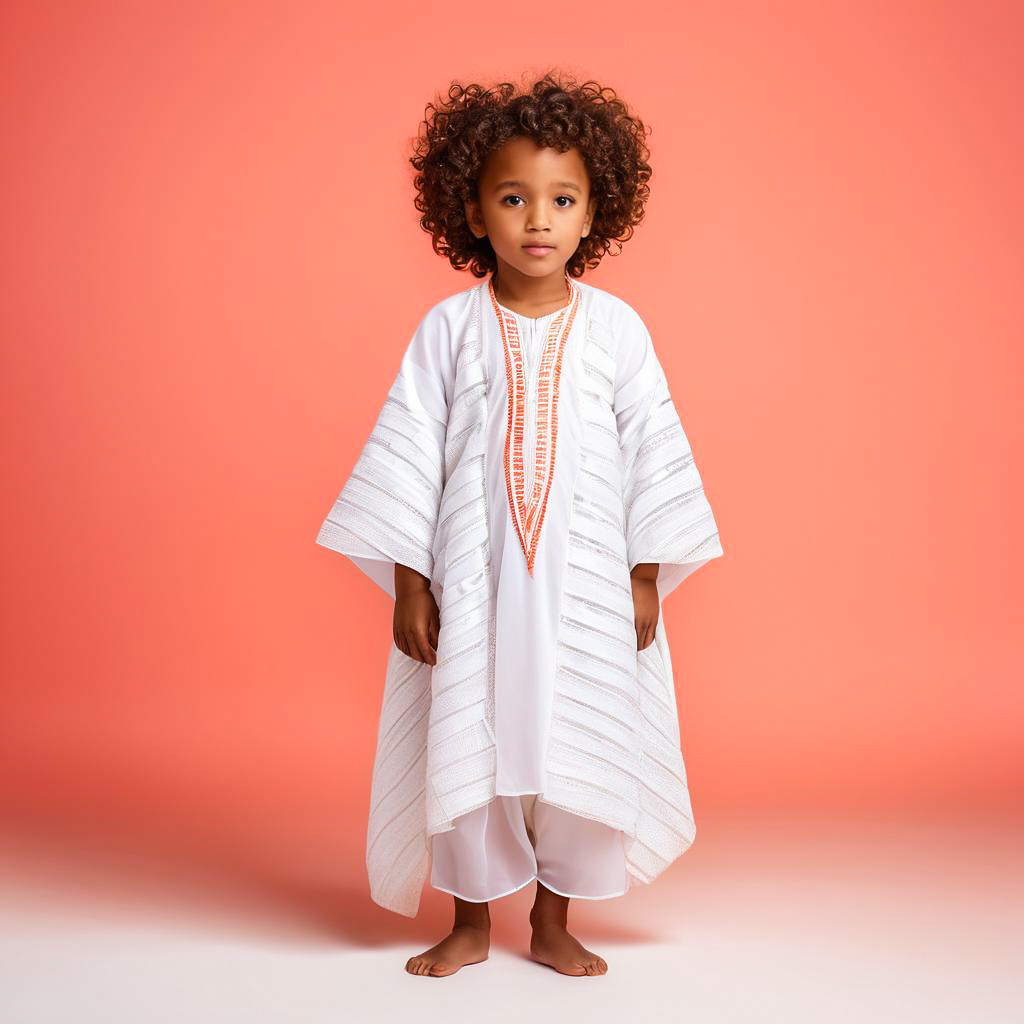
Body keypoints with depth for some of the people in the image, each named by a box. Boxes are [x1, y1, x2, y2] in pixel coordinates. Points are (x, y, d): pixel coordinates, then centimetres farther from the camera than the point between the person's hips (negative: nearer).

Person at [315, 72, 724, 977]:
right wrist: (407, 583, -3)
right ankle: (469, 923, 26)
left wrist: (648, 578, 2)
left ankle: (554, 924, 26)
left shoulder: (616, 328, 0)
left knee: (576, 746, 6)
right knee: (465, 746, 6)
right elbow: (408, 452, -1)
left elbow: (652, 450, 3)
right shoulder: (449, 328, -1)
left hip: (586, 581, 1)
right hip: (471, 580, 0)